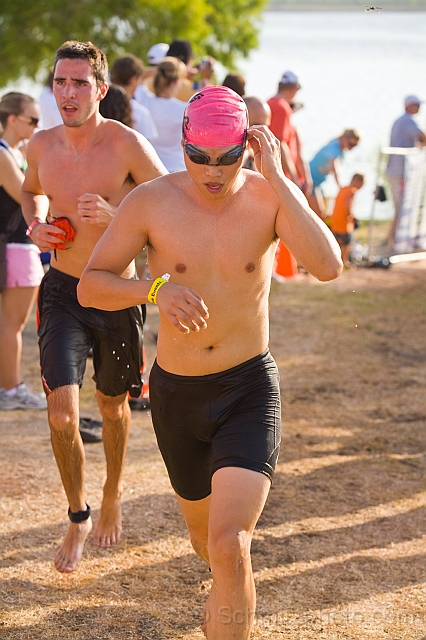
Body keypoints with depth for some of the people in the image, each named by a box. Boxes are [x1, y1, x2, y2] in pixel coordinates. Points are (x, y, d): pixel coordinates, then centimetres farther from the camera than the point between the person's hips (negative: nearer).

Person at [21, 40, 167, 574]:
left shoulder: (127, 145, -15)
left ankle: (112, 497, 44)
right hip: (62, 290, 2)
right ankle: (77, 517, 12)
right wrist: (36, 224, 0)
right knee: (61, 415, -11)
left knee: (113, 409, 17)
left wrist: (115, 216, -25)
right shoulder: (41, 146, -1)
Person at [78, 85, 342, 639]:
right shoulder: (151, 202, -10)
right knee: (204, 539, 24)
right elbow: (89, 287, -8)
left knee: (228, 547, -24)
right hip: (175, 392, 3)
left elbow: (328, 266, -28)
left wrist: (275, 177, -27)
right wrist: (156, 289, -26)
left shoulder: (271, 195, -11)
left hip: (250, 390, -2)